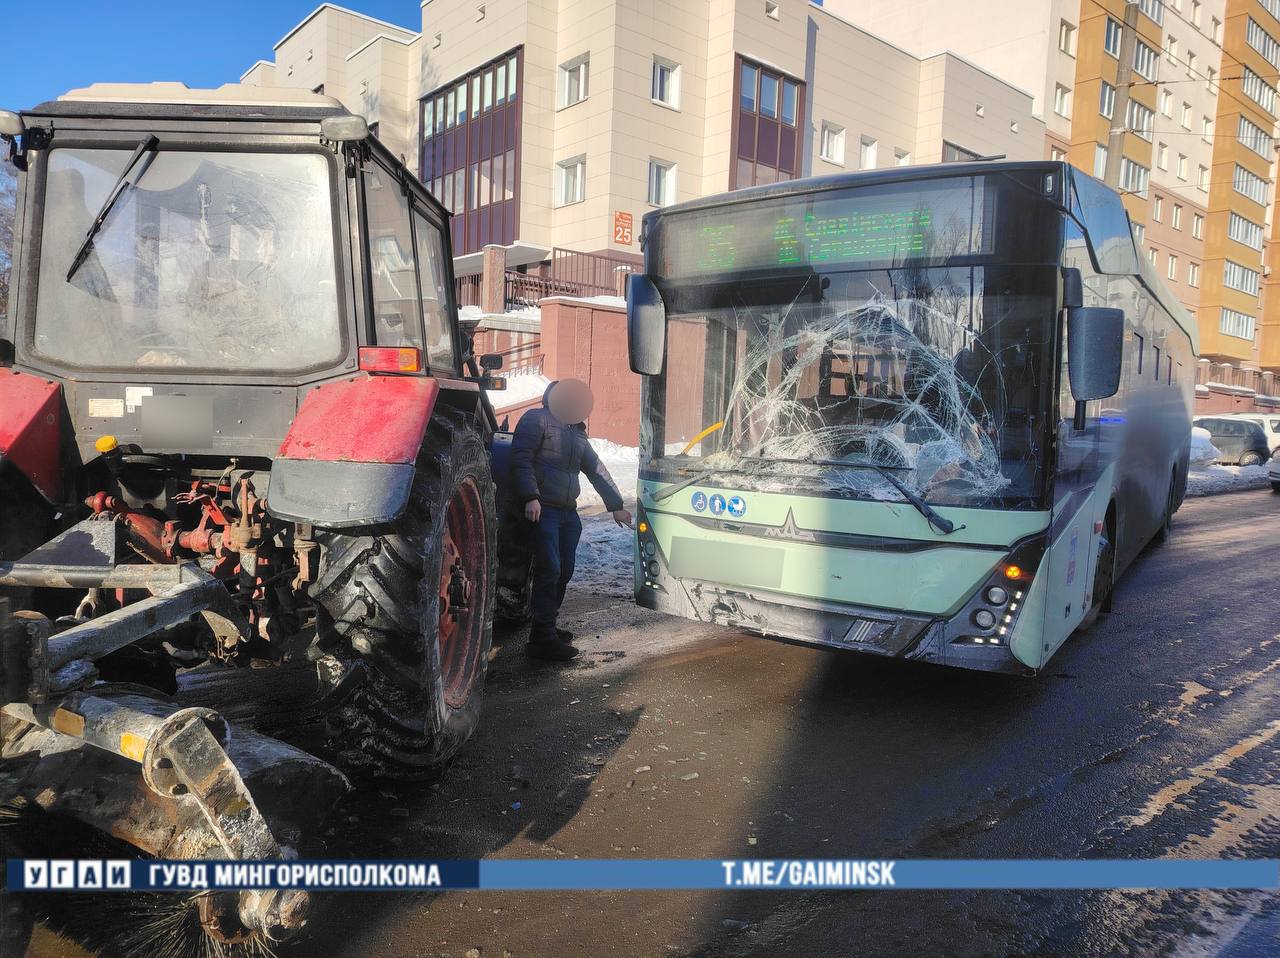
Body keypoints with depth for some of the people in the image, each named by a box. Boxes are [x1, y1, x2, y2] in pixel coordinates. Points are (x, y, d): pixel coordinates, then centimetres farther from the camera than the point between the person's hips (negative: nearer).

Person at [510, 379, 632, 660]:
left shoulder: (577, 433, 24)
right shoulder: (536, 420, 1)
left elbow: (597, 471, 26)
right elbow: (521, 460, -10)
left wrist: (616, 505, 22)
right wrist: (531, 497, -21)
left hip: (568, 512, 8)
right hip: (543, 509, -8)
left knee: (564, 571, 7)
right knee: (549, 569, -14)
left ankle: (546, 628, 18)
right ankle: (543, 638, -11)